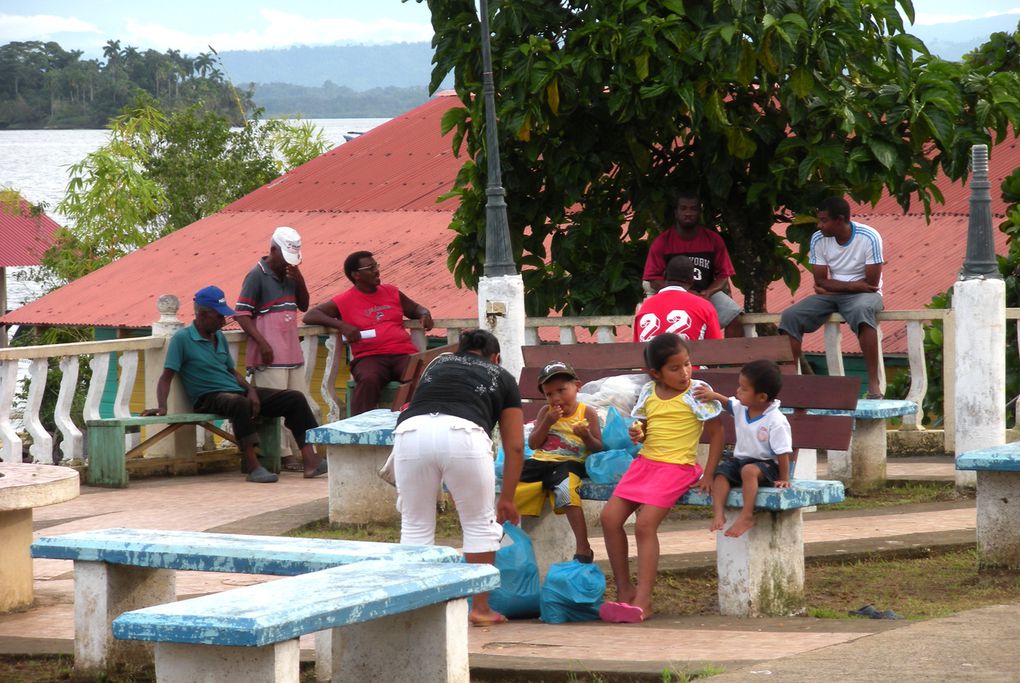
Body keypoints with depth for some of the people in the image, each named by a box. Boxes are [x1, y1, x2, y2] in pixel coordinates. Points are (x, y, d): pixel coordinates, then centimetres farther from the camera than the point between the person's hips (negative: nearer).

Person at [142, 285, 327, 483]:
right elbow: (166, 377, -11)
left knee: (294, 398, -6)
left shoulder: (220, 338, 16)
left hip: (238, 392, 8)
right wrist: (161, 407, -26)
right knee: (240, 403, -43)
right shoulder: (182, 339, -6)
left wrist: (251, 391, 3)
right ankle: (253, 467, -39)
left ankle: (310, 460, -17)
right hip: (209, 398, -8)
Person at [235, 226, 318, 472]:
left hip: (293, 353, 8)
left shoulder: (289, 274, 15)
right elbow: (241, 314, -11)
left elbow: (304, 306, 22)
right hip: (270, 357, -8)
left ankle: (302, 453, 14)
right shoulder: (257, 276, -7)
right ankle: (284, 455, -5)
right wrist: (262, 344, -19)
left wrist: (300, 282, 3)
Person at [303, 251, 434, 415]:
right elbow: (310, 316, 2)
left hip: (404, 354, 3)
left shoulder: (391, 292, 22)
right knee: (369, 379, -39)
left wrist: (424, 314, 12)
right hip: (369, 357, -3)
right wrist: (341, 325, -13)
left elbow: (415, 308, 37)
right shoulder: (344, 301, 8)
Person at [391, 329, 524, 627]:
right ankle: (480, 608, 20)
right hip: (463, 433, -2)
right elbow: (515, 446, 28)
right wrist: (507, 499, 37)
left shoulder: (437, 364, 36)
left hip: (410, 431, 2)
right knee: (480, 524, 16)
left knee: (415, 525, 17)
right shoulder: (501, 377, 30)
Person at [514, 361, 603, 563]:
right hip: (541, 461, 5)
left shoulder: (587, 413, 3)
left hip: (569, 462, -5)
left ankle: (583, 548, -33)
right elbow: (532, 444, 7)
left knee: (565, 490, -36)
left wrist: (586, 436, -19)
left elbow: (598, 449, 2)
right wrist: (548, 422, -6)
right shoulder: (546, 412, 13)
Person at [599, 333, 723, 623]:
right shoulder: (648, 392, 9)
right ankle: (624, 590, 4)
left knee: (645, 523, -21)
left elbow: (716, 432, -4)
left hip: (677, 467, -6)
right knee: (610, 517, -6)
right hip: (645, 462, 6)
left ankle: (643, 599, -19)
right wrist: (638, 434, -4)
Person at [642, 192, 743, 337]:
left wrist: (708, 293, -16)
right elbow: (654, 280, -4)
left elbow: (723, 276, 5)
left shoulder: (714, 240, 4)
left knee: (734, 318, -23)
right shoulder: (661, 242, -1)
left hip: (707, 294, 2)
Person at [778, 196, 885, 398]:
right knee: (790, 317, -17)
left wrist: (833, 286, -9)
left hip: (863, 295, -5)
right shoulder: (818, 240, -4)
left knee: (862, 311, -41)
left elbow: (871, 284, -16)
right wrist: (854, 285, -16)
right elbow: (820, 282, -3)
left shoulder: (869, 238, -16)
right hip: (830, 297, 5)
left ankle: (874, 383, -42)